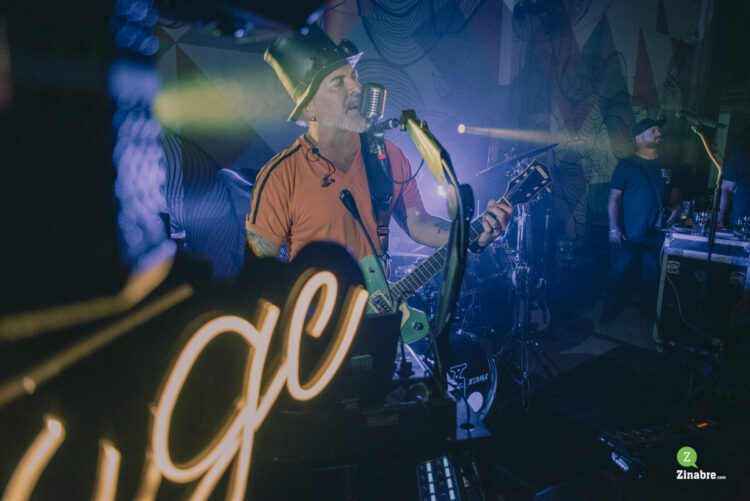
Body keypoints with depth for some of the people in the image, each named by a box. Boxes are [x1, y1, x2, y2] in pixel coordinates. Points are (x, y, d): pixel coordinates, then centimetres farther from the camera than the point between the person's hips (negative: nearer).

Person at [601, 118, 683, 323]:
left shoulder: (665, 168, 12)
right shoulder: (626, 165, -4)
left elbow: (675, 194, 20)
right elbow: (614, 198, -7)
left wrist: (677, 207, -1)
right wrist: (613, 227, -15)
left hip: (656, 235, 5)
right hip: (628, 235, -5)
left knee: (652, 276, 14)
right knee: (619, 275, 2)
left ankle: (649, 311, 32)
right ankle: (610, 311, 18)